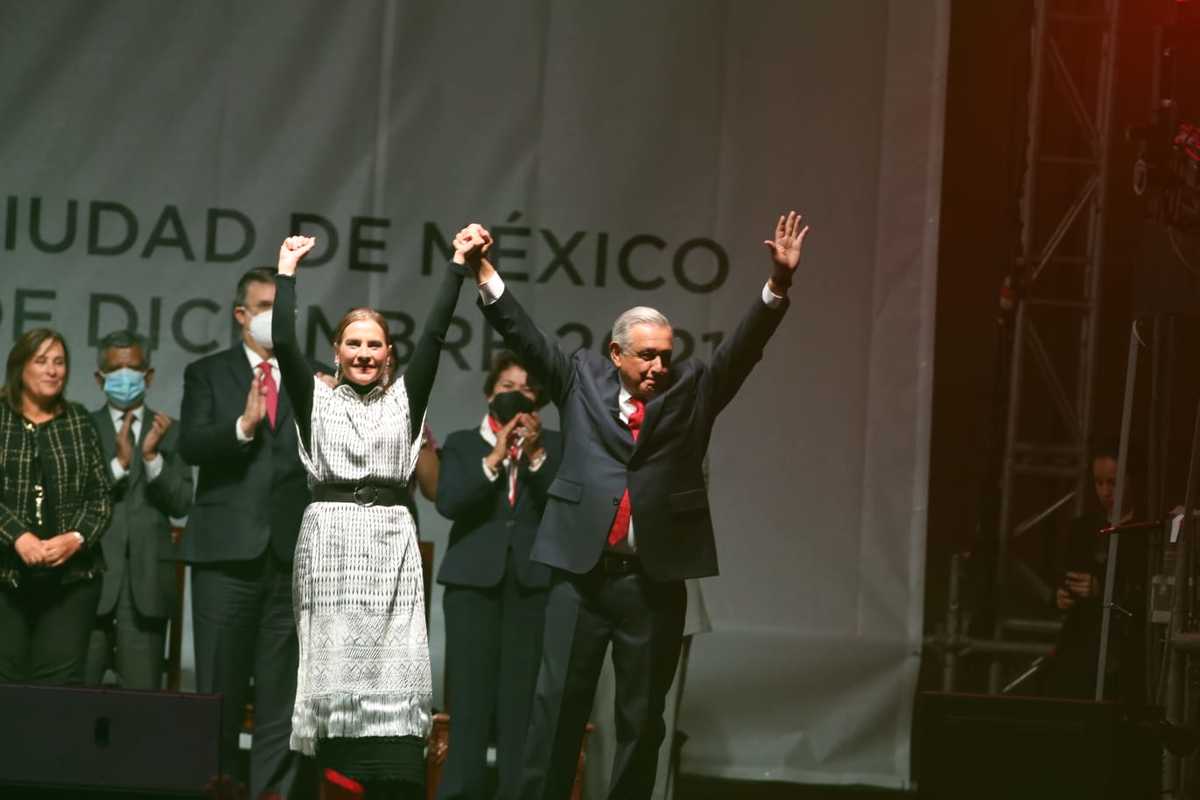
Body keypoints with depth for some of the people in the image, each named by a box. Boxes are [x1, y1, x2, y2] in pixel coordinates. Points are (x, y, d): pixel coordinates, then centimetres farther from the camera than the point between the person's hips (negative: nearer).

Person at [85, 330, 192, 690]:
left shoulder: (169, 432, 11)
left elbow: (181, 504, 1)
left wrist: (152, 456, -11)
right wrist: (118, 462, -15)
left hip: (146, 579, 1)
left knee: (142, 691, 1)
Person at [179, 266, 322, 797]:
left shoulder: (315, 377, 12)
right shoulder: (207, 374, 8)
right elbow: (191, 445, -7)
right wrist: (243, 425, -23)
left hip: (293, 555, 1)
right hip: (227, 553, -1)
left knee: (282, 694, 3)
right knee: (218, 691, 2)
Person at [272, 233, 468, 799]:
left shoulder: (405, 398, 12)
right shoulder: (315, 398, 10)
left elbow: (434, 336, 5)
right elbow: (284, 343, -2)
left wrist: (457, 267, 2)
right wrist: (287, 271, 0)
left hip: (390, 542, 1)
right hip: (329, 540, -1)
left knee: (394, 671, -6)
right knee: (333, 666, -2)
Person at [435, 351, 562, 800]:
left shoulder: (553, 445, 11)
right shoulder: (462, 444, 10)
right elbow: (448, 503, -7)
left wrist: (536, 455, -14)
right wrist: (494, 458, -15)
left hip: (534, 583, 0)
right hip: (473, 580, 0)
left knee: (522, 696, -2)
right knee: (470, 696, -3)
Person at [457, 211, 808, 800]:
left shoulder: (691, 390, 8)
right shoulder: (582, 378, 8)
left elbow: (743, 347, -1)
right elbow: (524, 335, 4)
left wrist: (779, 283, -15)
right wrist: (484, 273, -9)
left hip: (654, 579, 1)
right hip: (582, 572, -1)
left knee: (642, 717, 7)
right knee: (558, 705, 1)